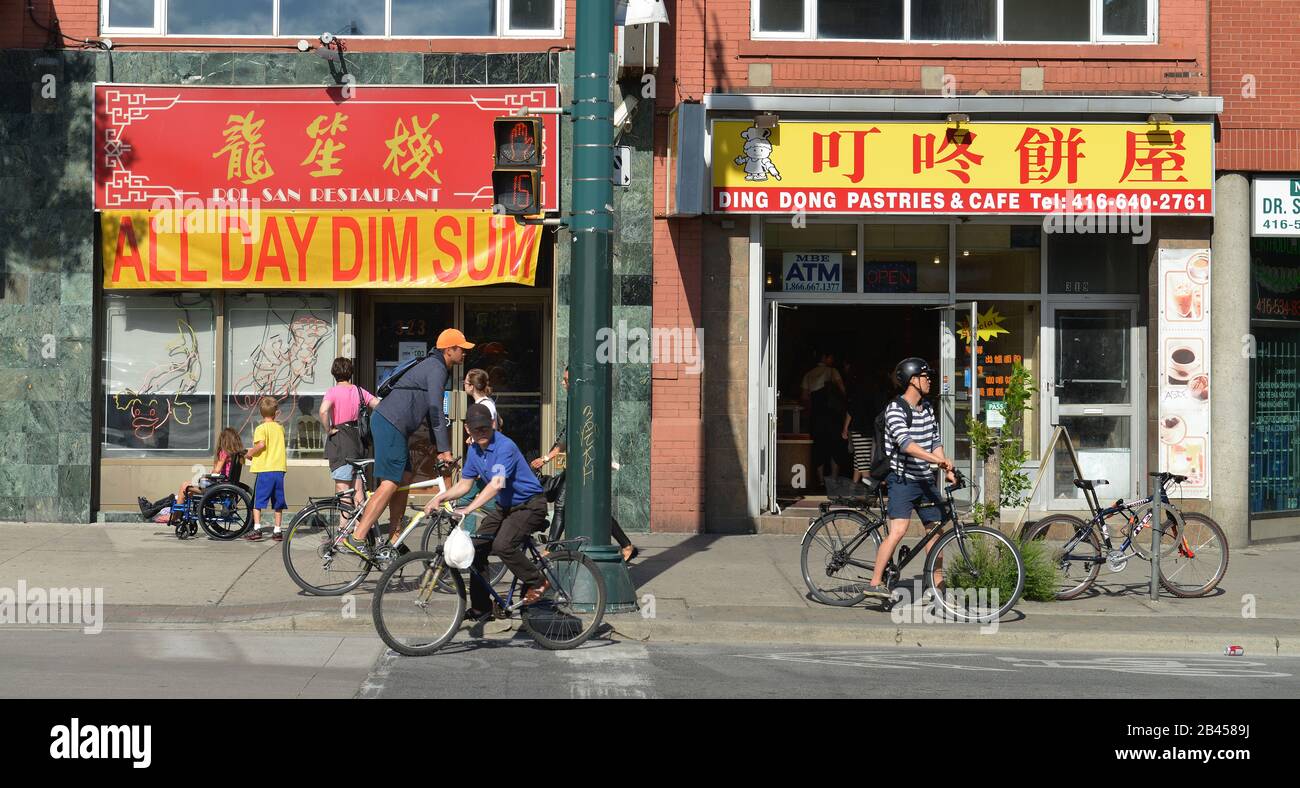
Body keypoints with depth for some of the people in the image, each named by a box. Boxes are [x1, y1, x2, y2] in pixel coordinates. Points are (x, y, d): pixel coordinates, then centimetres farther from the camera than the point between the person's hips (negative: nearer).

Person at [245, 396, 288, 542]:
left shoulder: (261, 428, -6)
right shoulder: (280, 428, 11)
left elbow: (261, 444, -20)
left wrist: (251, 452, -5)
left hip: (265, 469, -5)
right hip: (279, 469, 5)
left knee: (257, 501, 1)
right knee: (278, 503, 10)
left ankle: (257, 528, -7)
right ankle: (278, 531, 11)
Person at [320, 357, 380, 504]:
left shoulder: (333, 391, -8)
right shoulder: (359, 391, 7)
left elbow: (323, 410, -27)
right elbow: (379, 406, 2)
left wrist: (329, 429, -13)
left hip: (340, 442, -5)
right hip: (358, 440, 5)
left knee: (342, 488, -4)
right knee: (358, 487, 14)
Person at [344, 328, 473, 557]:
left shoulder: (434, 367, 22)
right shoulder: (436, 369, -11)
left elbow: (431, 410, 27)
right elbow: (436, 411, -18)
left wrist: (438, 447, 24)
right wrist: (445, 450, -16)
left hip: (389, 423, 11)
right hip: (391, 425, -11)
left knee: (405, 478, 13)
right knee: (390, 483, -13)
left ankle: (394, 540, 17)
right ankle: (356, 538, -18)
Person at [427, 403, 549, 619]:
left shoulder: (505, 446, -24)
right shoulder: (474, 450, 3)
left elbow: (496, 484, -35)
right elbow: (464, 485, 12)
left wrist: (469, 509, -42)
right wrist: (439, 498, -5)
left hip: (530, 504, -8)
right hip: (505, 506, 8)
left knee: (502, 545, -27)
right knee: (477, 545, -2)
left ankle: (538, 582, -6)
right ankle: (480, 606, 9)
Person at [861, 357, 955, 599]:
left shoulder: (927, 408, 12)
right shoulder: (895, 409, -14)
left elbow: (935, 442, 14)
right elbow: (906, 443, -27)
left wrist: (948, 471, 1)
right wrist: (938, 460, -37)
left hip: (926, 479, 8)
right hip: (903, 479, -8)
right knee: (898, 531, -19)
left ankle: (938, 585, 19)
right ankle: (875, 583, -15)